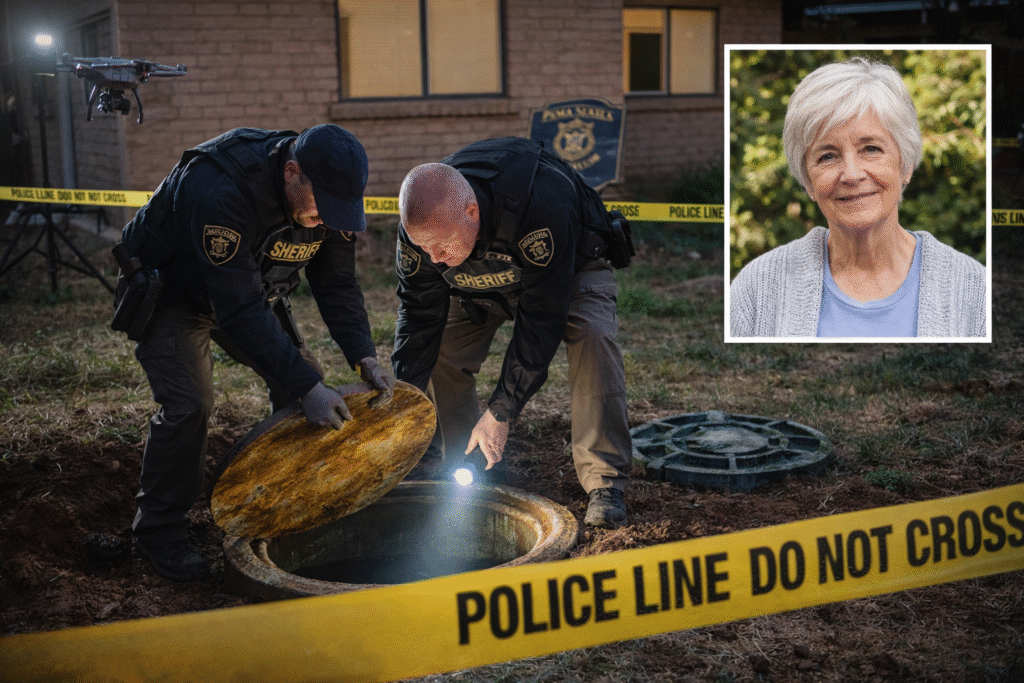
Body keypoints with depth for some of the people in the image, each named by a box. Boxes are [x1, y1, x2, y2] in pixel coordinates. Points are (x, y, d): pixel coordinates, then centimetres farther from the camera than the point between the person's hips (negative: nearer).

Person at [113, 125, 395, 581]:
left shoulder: (327, 196, -19)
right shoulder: (221, 192, -42)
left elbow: (337, 285, -9)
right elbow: (239, 309, -43)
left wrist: (364, 359, -24)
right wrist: (307, 388, -44)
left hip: (251, 287, 7)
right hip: (168, 290, -7)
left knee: (303, 378, 0)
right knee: (187, 404, -21)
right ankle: (159, 530, -2)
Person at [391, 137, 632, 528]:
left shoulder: (539, 207, -46)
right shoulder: (421, 226, -29)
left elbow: (540, 320, -40)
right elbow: (418, 317, -19)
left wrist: (501, 412, -38)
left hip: (571, 264, -4)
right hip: (482, 280, 4)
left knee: (591, 335, -31)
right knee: (439, 348, -14)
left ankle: (605, 483, -23)